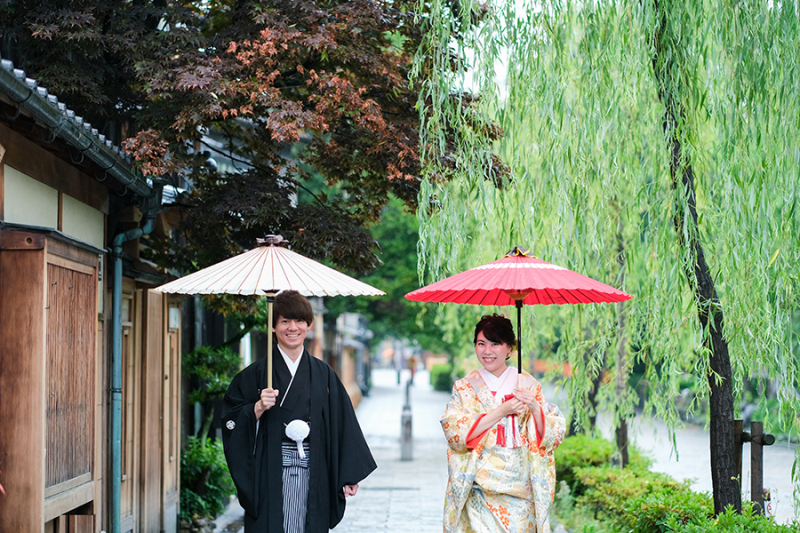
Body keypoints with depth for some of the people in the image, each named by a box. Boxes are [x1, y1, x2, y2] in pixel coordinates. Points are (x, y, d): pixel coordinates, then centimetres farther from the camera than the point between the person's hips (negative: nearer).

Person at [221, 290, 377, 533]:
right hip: (270, 475, -2)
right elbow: (232, 420, 1)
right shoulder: (257, 373, 3)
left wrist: (350, 475, 3)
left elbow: (341, 423, 7)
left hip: (312, 476, 2)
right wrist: (258, 409, -17)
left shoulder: (323, 374, 8)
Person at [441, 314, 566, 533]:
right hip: (481, 490, -1)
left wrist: (534, 407, -15)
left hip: (520, 489, 1)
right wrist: (502, 411, -13)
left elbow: (554, 434, 4)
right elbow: (454, 432, -10)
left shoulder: (528, 385, 8)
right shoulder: (465, 387, 5)